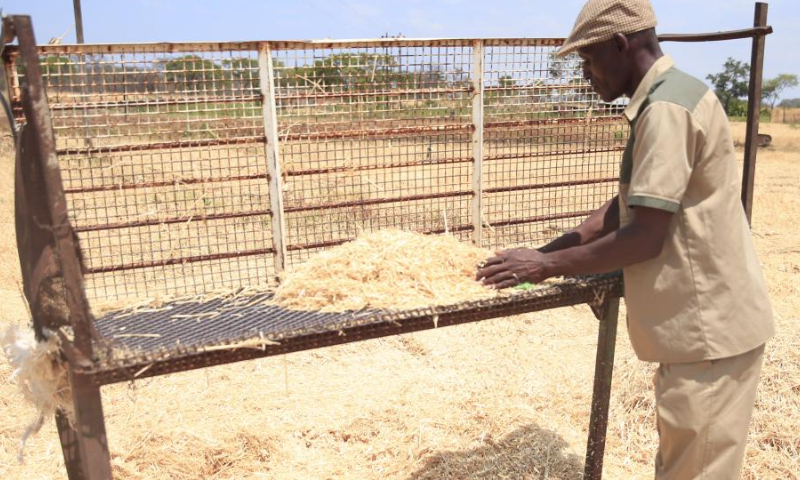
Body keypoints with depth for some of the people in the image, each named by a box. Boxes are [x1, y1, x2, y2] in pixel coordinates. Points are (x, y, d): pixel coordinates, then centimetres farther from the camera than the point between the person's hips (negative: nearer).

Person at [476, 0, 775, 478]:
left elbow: (645, 238, -23)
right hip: (702, 320, 10)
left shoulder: (666, 108, -20)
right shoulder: (664, 100, 13)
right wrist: (554, 248, 8)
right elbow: (625, 207, 15)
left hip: (710, 326, -10)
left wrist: (546, 266, -14)